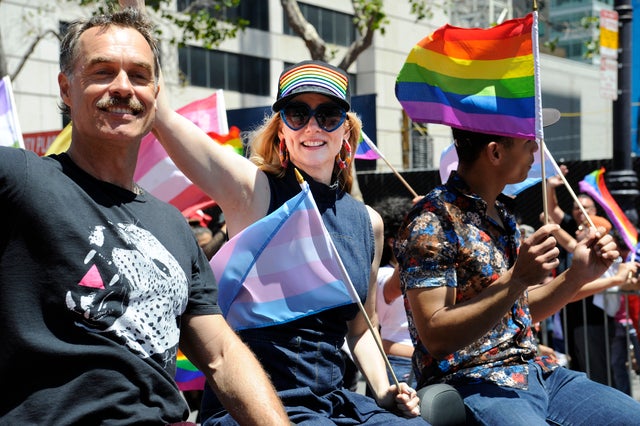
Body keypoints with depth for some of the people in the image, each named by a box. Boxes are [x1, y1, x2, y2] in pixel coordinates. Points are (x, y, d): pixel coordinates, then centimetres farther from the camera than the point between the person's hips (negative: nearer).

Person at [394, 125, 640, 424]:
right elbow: (436, 337, -18)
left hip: (537, 373, 8)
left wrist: (577, 276, 4)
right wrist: (516, 279, -24)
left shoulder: (502, 213, 15)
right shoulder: (432, 222, -12)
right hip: (472, 386, -8)